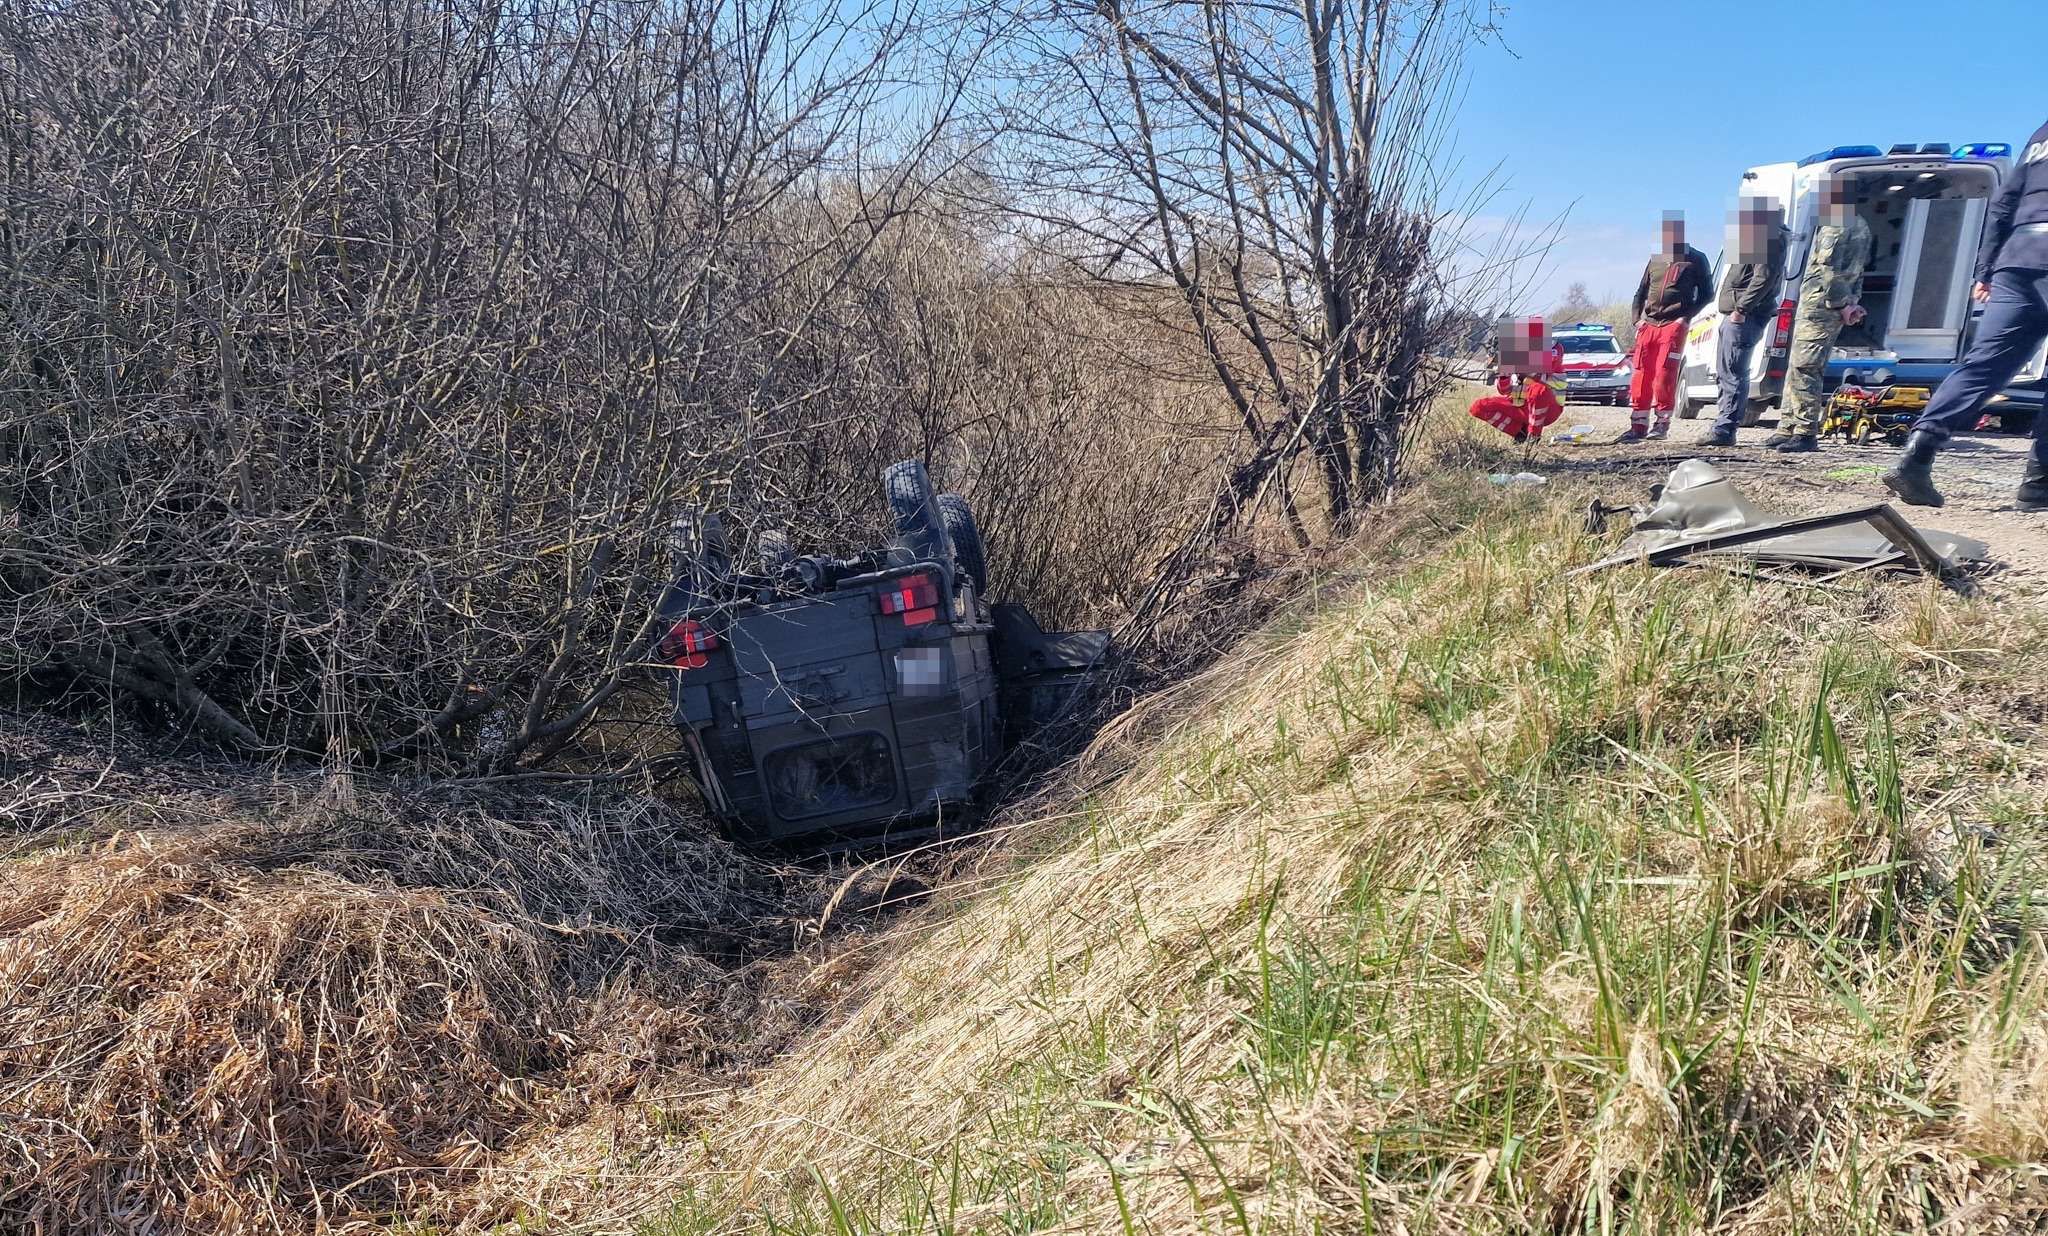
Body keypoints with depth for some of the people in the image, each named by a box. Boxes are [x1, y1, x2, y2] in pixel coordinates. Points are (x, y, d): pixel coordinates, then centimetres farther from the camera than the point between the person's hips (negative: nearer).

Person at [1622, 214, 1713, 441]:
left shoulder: (1696, 260, 7)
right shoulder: (1656, 260, 20)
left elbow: (1706, 293, 6)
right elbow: (1641, 292, 24)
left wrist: (1686, 316, -7)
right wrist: (1637, 319, 9)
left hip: (1674, 325, -4)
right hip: (1648, 325, 4)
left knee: (1664, 374, -11)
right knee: (1641, 374, -1)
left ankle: (1663, 422, 0)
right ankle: (1639, 425, 3)